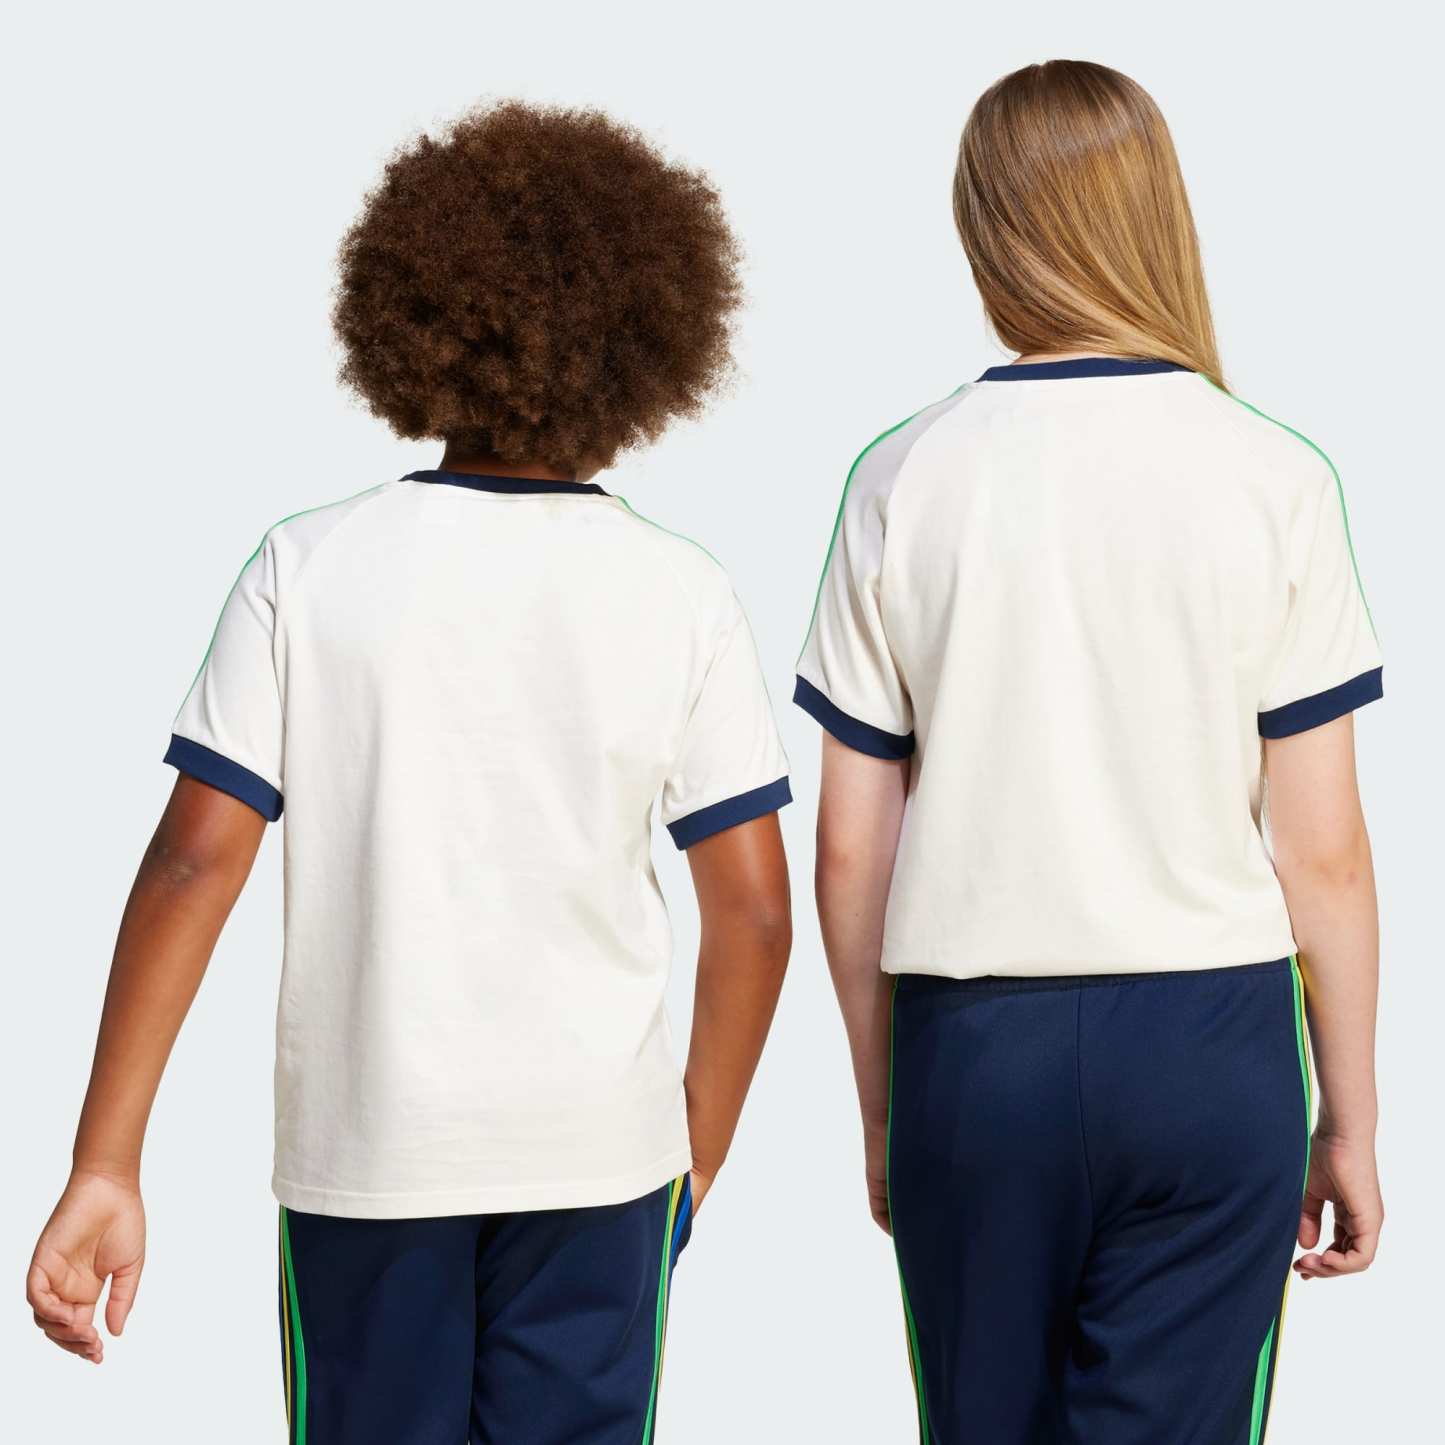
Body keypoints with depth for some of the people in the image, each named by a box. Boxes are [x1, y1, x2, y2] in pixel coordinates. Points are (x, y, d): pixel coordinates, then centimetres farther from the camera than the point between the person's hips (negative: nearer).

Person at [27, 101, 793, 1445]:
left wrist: (104, 1167, -8)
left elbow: (196, 863, -11)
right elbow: (753, 907, -5)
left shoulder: (311, 568, -7)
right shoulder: (679, 593, -5)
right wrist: (699, 1156, 9)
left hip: (367, 1144, 0)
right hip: (597, 1146, 0)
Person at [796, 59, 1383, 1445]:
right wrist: (1349, 1122, 7)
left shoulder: (903, 482, -2)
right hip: (1209, 1039, -1)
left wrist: (880, 1107, 13)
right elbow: (1323, 854, -4)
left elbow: (851, 848, 1)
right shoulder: (1270, 479, -5)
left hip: (973, 1047, 1)